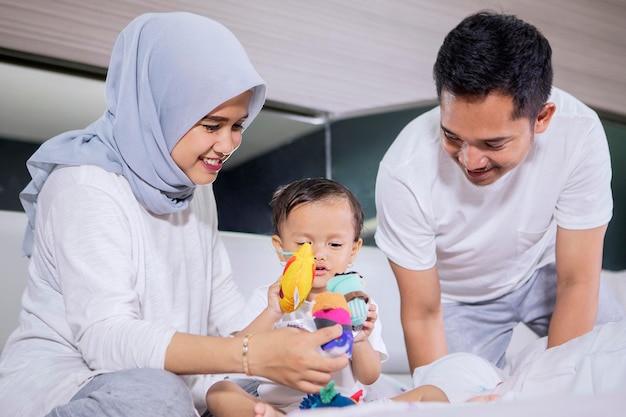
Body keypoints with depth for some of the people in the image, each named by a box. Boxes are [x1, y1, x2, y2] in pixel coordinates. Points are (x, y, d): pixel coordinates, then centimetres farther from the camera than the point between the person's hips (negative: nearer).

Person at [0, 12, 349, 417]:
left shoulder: (195, 186, 8)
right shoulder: (86, 186, -19)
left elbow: (222, 299, 9)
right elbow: (106, 338, -28)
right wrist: (251, 356, -38)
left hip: (170, 382, 7)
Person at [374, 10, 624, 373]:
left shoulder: (579, 134, -31)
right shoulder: (404, 172, -35)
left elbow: (577, 283, -21)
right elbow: (422, 316, -21)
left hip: (545, 269, 2)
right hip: (459, 297, -1)